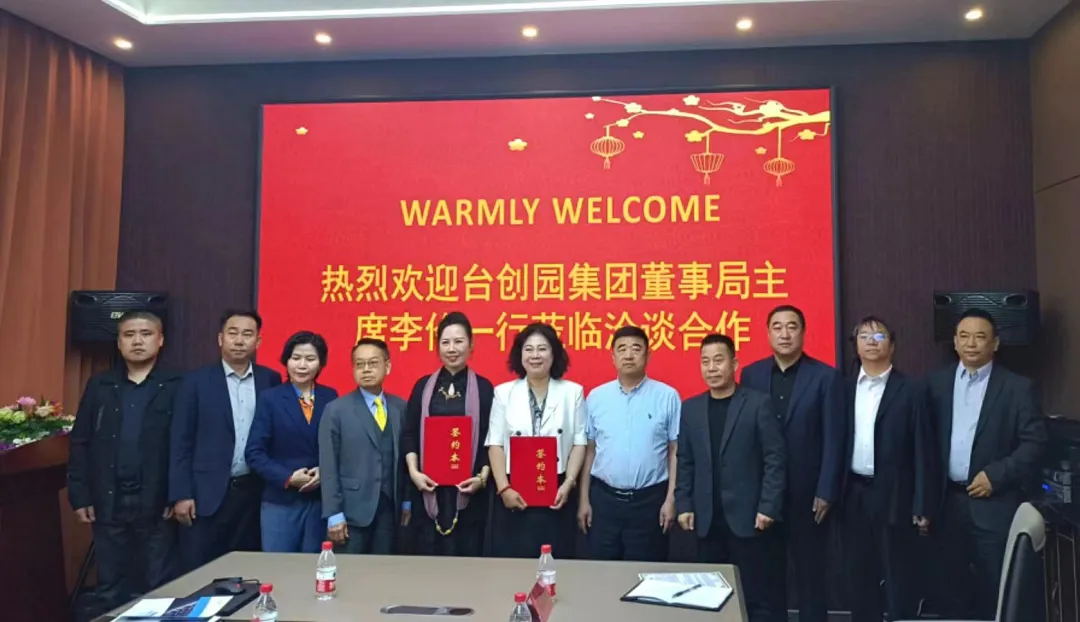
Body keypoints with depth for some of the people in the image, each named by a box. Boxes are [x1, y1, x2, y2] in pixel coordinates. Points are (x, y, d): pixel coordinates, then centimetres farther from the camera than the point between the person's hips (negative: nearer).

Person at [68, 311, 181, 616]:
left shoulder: (177, 387, -2)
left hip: (157, 503, -3)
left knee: (159, 588, 7)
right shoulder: (99, 386, 9)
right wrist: (80, 496, 2)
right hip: (108, 502, 3)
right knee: (110, 587, 14)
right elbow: (80, 443, 8)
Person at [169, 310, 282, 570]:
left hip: (255, 492, 2)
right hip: (207, 494, -2)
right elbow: (181, 442, -2)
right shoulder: (197, 381, -1)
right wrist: (181, 494, -7)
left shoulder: (271, 380, 5)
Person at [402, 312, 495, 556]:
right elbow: (409, 434, 6)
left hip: (468, 487, -1)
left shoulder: (484, 387, 4)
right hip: (429, 487, 1)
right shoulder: (423, 386, 9)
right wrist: (414, 472, -6)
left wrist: (482, 477, -10)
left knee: (468, 554, 3)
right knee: (429, 554, 4)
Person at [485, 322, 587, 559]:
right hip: (514, 493, 0)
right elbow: (495, 444, 2)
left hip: (556, 492, 0)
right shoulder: (504, 392, 6)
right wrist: (503, 488, -8)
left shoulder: (573, 392, 6)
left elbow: (579, 443, 2)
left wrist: (568, 484, -8)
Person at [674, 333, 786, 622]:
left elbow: (774, 459, -5)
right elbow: (685, 462, 11)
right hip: (707, 520, 4)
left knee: (759, 597, 3)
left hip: (748, 517, -3)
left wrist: (768, 507, -11)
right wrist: (684, 505, 3)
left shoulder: (758, 403, -2)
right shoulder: (690, 408, 9)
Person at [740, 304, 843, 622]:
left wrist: (826, 492, -9)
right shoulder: (751, 374, 4)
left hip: (807, 493, -2)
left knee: (810, 572, 10)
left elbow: (833, 439, -5)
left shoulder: (825, 376, -4)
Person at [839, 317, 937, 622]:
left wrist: (923, 505, -9)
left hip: (893, 495, -4)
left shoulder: (909, 390, -4)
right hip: (853, 495, 4)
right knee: (859, 576, 13)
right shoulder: (845, 388, 7)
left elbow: (923, 450, -6)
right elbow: (837, 442, 6)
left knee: (898, 575, 6)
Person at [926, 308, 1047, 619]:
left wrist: (996, 475, -14)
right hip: (948, 500, 2)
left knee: (994, 586, 7)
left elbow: (1035, 442, -6)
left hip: (994, 502, -2)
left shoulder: (1017, 387, -2)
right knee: (951, 581, 13)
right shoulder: (936, 382, 5)